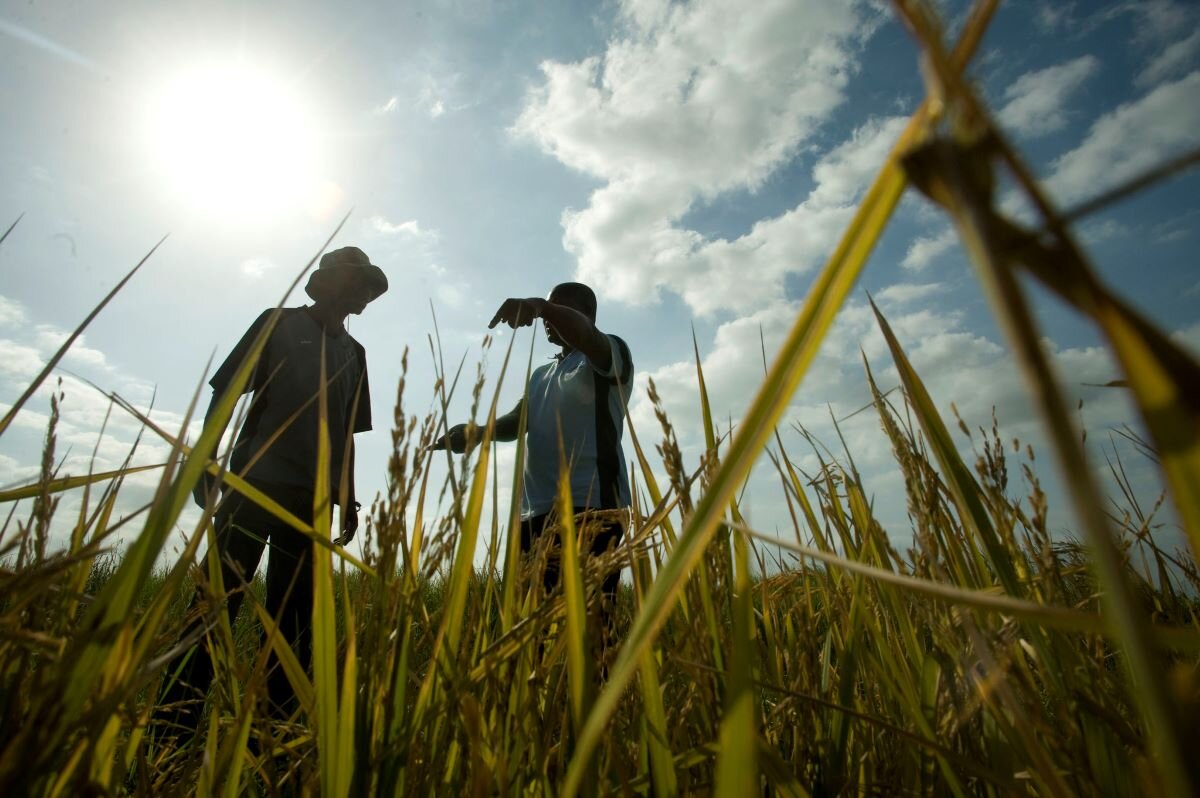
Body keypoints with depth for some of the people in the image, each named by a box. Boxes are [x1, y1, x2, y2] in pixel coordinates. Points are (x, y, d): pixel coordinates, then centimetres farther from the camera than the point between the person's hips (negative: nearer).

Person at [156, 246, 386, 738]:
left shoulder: (353, 352, 18)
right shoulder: (279, 323, 8)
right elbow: (224, 393, 5)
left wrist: (349, 499, 13)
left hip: (314, 494, 4)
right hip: (257, 480, -3)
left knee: (295, 615, 4)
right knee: (218, 596, -5)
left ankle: (281, 726, 11)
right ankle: (173, 724, 3)